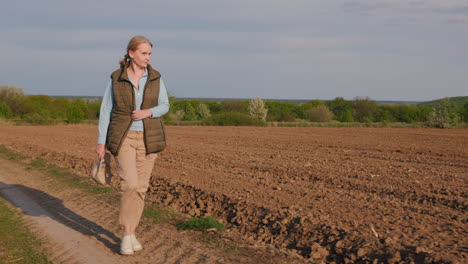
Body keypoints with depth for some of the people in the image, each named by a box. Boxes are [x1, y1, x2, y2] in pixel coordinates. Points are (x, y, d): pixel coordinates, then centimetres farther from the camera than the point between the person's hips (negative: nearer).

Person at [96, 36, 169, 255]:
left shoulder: (155, 77, 1)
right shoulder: (116, 78, -4)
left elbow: (164, 106, 6)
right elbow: (106, 110, -1)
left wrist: (148, 112, -16)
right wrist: (101, 142, -3)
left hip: (148, 138, 3)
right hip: (123, 138, -3)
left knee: (140, 186, 5)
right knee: (130, 184, -16)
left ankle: (130, 232, 19)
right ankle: (127, 235, -1)